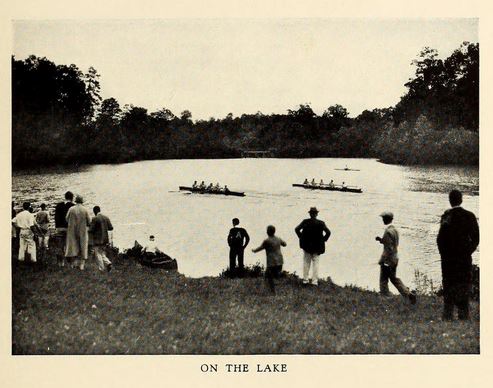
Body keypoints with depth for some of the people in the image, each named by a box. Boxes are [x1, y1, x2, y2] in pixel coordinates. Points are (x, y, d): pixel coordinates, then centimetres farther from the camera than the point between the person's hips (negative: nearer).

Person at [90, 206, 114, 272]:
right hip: (105, 239, 6)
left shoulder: (94, 219, -11)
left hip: (97, 240, -6)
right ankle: (108, 263, -6)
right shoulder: (106, 218, 5)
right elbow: (111, 228, 5)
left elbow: (91, 230, -13)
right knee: (103, 253, 16)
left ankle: (101, 269, -2)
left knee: (98, 254, 2)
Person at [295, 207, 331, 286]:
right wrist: (323, 240, -2)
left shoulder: (305, 222, -6)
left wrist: (301, 238, 1)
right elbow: (328, 232, -14)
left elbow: (297, 229, -9)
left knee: (306, 263, 13)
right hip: (317, 247, -1)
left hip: (306, 246, 1)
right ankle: (314, 281, 4)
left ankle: (305, 280, 15)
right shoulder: (321, 223, -9)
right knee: (315, 263, 6)